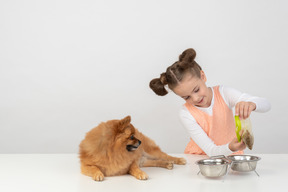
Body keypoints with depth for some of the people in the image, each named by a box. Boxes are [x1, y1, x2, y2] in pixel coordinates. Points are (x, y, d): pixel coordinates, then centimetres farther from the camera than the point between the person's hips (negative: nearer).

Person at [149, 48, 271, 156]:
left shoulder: (223, 93, -9)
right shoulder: (186, 114, -12)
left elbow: (266, 105, -17)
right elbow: (212, 151, -17)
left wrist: (250, 104, -39)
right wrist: (231, 148, -37)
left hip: (230, 156, 0)